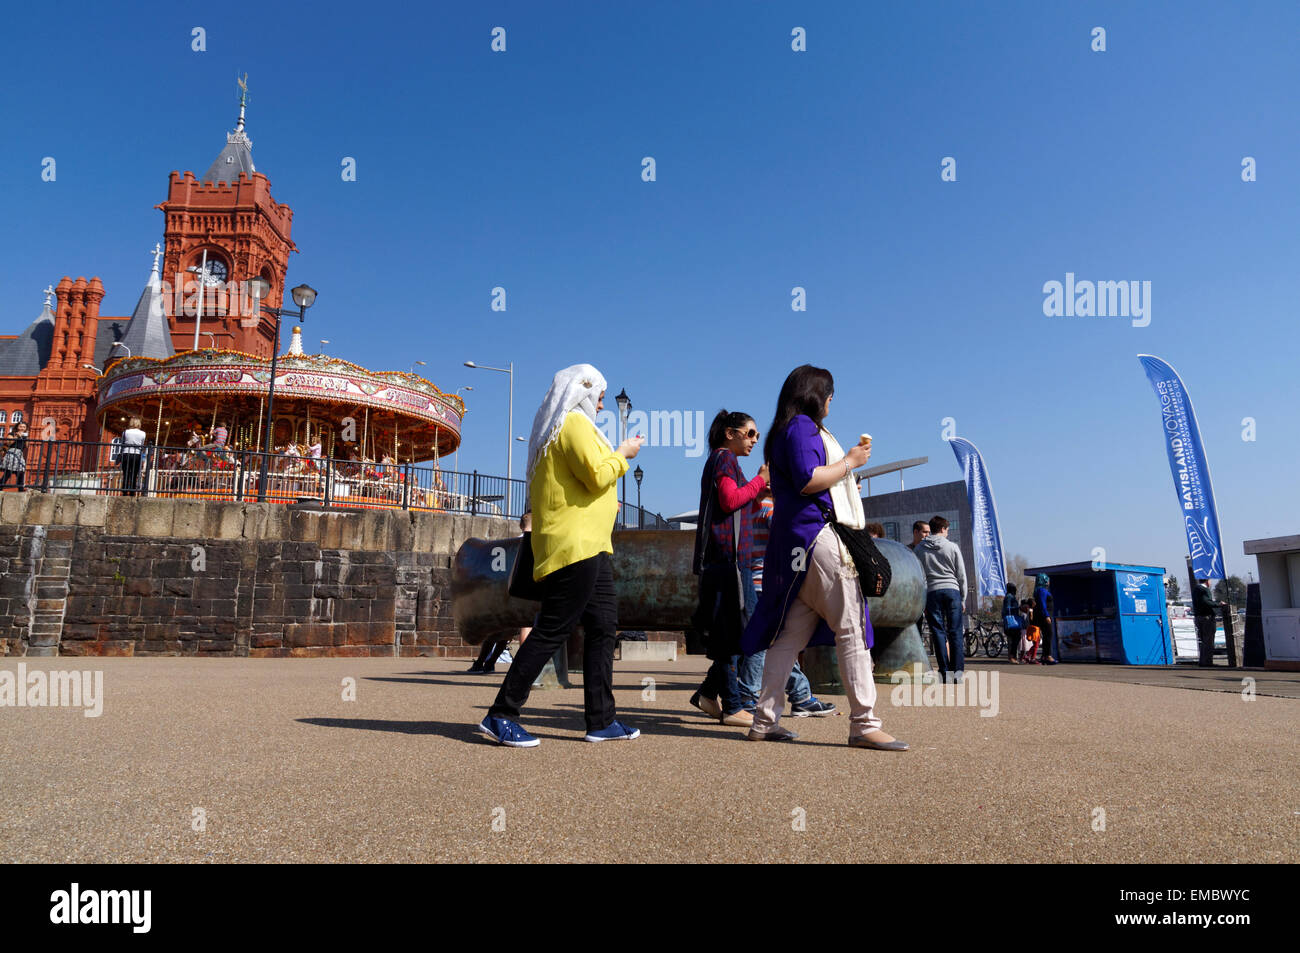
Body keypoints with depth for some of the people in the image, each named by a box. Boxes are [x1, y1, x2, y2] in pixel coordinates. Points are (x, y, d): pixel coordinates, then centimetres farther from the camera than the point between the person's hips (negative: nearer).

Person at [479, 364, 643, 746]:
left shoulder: (556, 428, 24)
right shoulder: (574, 423, -8)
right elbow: (596, 474, -18)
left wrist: (604, 503, 30)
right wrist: (623, 454, -2)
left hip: (589, 547, 11)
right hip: (575, 546, -11)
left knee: (603, 626, 9)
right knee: (552, 630, -10)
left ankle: (602, 720, 13)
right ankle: (501, 716, -4)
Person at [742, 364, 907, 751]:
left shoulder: (785, 431, 25)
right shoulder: (802, 426, -6)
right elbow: (807, 480, -18)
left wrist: (849, 460, 27)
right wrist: (849, 462, -6)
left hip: (794, 540, 10)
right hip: (816, 534, -10)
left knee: (792, 632, 8)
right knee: (851, 629, -7)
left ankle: (765, 721, 9)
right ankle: (864, 723, -5)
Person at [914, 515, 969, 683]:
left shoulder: (919, 549, 6)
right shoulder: (952, 547, 5)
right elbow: (961, 575, 7)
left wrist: (921, 601, 5)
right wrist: (963, 599, 14)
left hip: (932, 592, 0)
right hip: (952, 589, 0)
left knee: (938, 631, 2)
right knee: (955, 631, 3)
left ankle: (944, 671, 0)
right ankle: (957, 669, -1)